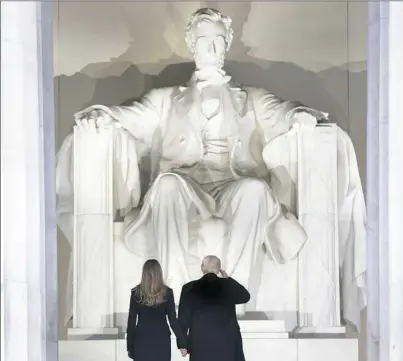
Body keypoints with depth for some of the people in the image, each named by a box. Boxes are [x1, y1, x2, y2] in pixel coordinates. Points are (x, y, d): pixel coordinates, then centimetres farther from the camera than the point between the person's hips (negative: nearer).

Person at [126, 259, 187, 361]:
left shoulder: (136, 292, -3)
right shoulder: (167, 292, -3)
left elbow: (131, 321, -1)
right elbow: (173, 320, -3)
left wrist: (130, 346, 6)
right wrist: (182, 343, 3)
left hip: (142, 341, 0)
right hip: (162, 340, 0)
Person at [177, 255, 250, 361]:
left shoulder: (189, 288, -4)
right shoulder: (228, 285, -3)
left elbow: (183, 318, -1)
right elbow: (246, 297, 17)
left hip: (200, 345, 0)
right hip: (227, 343, 0)